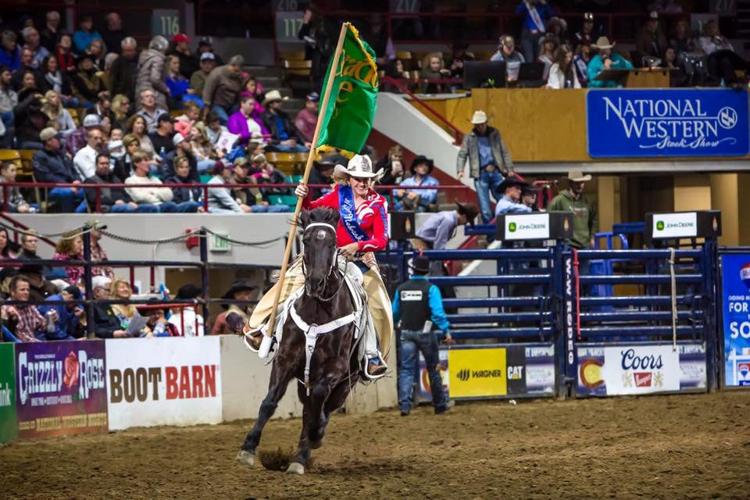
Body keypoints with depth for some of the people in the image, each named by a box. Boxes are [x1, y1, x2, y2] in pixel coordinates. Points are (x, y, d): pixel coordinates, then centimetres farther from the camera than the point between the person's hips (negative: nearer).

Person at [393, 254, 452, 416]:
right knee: (433, 369, 11)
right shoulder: (431, 289, -9)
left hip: (406, 334, 2)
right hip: (425, 333, -2)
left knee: (406, 369, 1)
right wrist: (446, 331, -18)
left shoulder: (401, 289, 3)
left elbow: (395, 313, 13)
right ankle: (440, 405, 21)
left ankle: (404, 404, -14)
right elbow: (438, 312, -19)